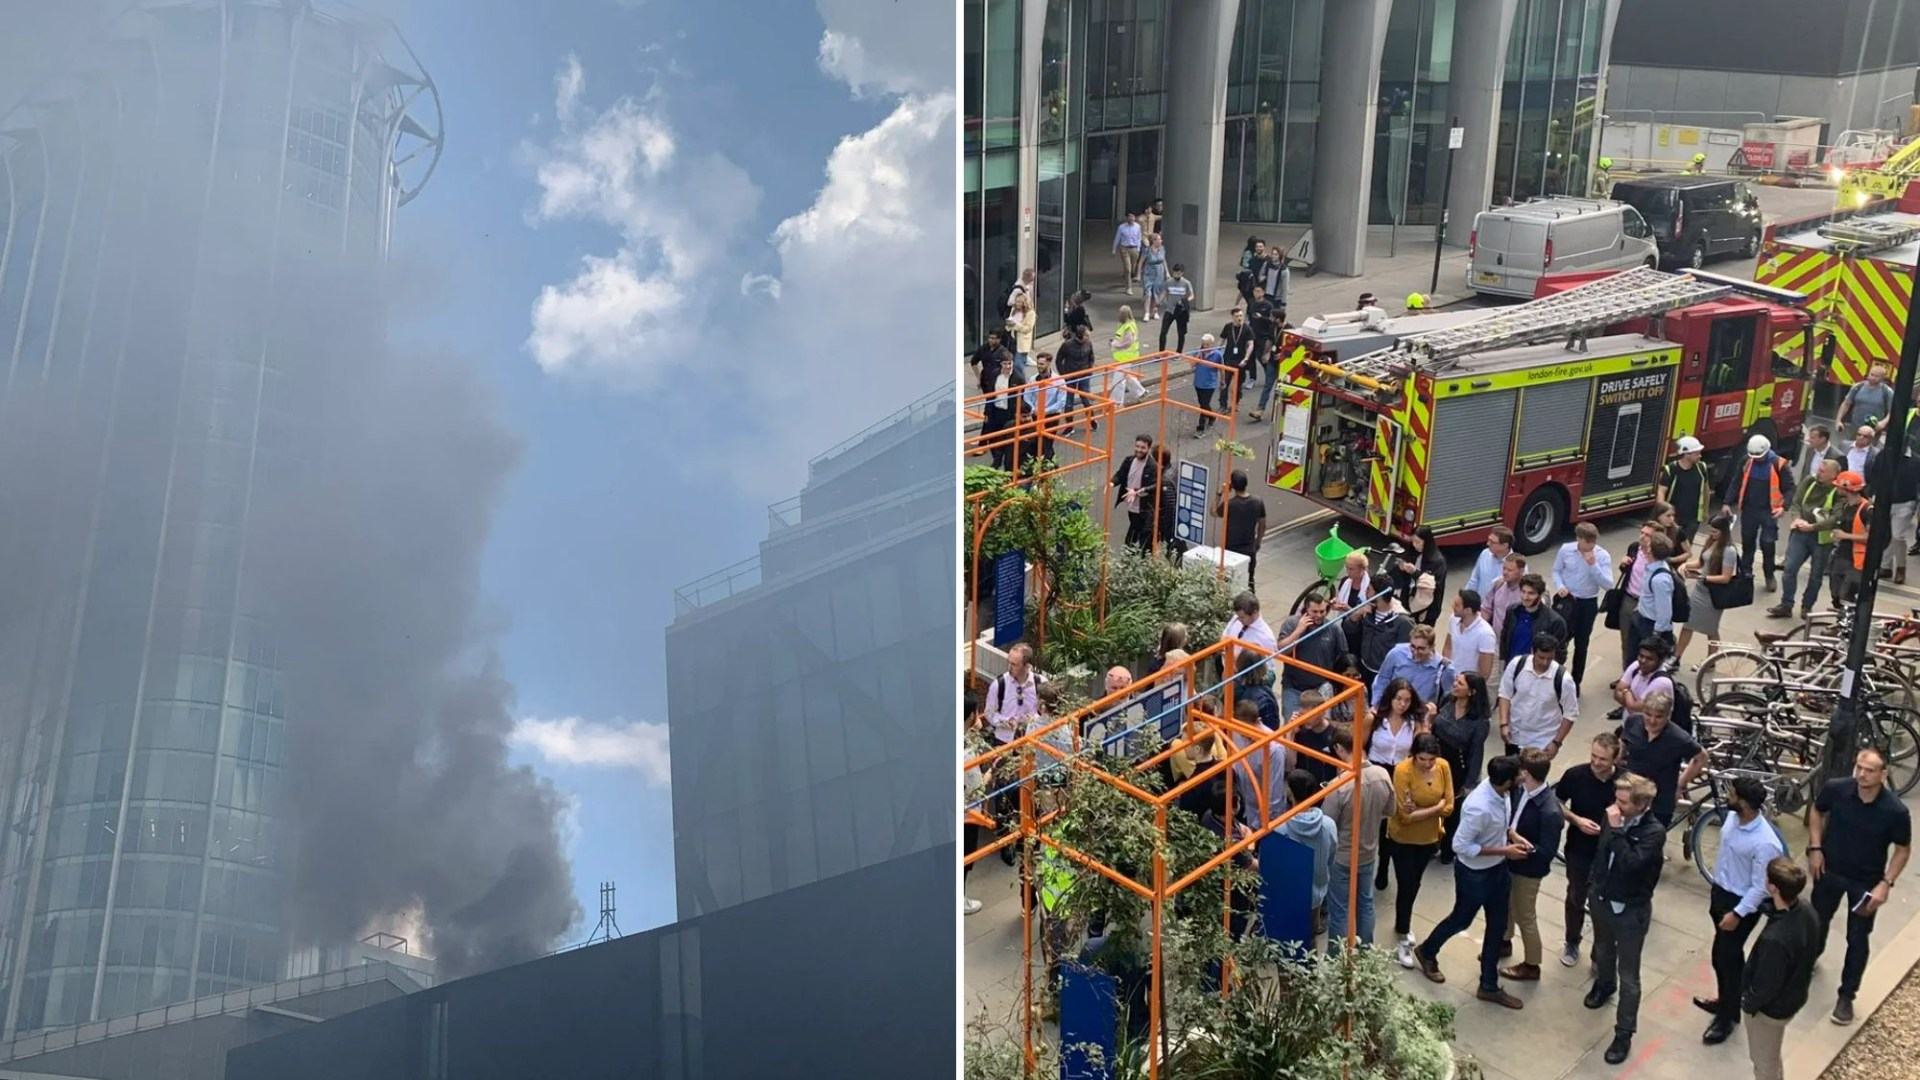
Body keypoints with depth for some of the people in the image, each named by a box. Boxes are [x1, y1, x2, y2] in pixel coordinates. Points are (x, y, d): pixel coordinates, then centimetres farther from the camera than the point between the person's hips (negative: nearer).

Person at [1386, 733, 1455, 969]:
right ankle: (1402, 939, 19)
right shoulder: (1403, 771, -28)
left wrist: (1420, 811, -25)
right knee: (1405, 886, 3)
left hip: (1429, 837, 5)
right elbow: (1406, 816, -27)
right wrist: (1436, 807, -21)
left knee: (1414, 884, 22)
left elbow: (1449, 807, -12)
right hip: (1403, 839, -5)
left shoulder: (1443, 767, -14)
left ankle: (1402, 926, 43)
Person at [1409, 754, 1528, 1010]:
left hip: (1498, 868, 8)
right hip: (1475, 873, -8)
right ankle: (1426, 952, 47)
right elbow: (1461, 846, -29)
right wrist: (1504, 851, -25)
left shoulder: (1498, 791, -12)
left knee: (1497, 924, 17)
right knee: (1462, 919, 17)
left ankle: (1489, 986, 33)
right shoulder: (1479, 808, -38)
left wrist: (1512, 835, -6)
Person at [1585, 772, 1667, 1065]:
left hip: (1631, 910, -6)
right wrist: (1592, 886, 15)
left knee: (1628, 975, 4)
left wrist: (1617, 830, -36)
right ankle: (1604, 984, 60)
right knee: (1603, 952, 31)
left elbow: (1631, 864, -38)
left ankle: (1624, 1034, 15)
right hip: (1602, 899, 6)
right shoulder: (1613, 816, -9)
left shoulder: (1654, 831, -26)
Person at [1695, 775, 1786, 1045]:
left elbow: (1760, 887, -23)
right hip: (1720, 891, 8)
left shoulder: (1765, 843, -32)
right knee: (1724, 954, 23)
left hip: (1742, 903, -8)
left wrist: (1737, 913, -20)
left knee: (1726, 957, 4)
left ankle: (1727, 1016, 23)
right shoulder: (1732, 817, -8)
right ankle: (1726, 1000, 44)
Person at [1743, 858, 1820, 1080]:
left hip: (1771, 1006, -8)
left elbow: (1766, 986, -26)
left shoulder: (1776, 939, -43)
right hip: (1793, 997, 8)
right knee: (1771, 1058, 32)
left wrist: (1748, 1003, -9)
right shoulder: (1805, 909, -17)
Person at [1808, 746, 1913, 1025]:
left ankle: (1846, 995, 26)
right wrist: (1815, 848, -7)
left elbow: (1903, 850, -11)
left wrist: (1886, 884, -17)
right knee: (1817, 920, 24)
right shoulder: (1835, 789, -21)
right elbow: (1817, 812, 1)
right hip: (1829, 870, 2)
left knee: (1857, 940, 8)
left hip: (1866, 882, -2)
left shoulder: (1895, 811, -26)